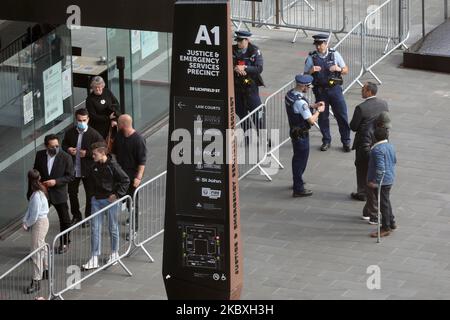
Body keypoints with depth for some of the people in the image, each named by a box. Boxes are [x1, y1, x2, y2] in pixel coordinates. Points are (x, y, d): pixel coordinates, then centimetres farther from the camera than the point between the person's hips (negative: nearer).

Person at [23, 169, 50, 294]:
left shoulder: (36, 196, -28)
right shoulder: (41, 191, 1)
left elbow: (34, 216, -24)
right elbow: (30, 209, 8)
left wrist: (27, 224, -6)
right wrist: (25, 220, -1)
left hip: (39, 223, -10)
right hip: (43, 221, 10)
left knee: (36, 252, -7)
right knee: (42, 247, 27)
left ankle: (36, 281, -5)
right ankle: (45, 271, 45)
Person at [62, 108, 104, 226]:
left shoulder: (94, 134, -13)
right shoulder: (70, 132, -2)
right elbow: (64, 144, 13)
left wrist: (87, 153, -22)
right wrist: (68, 149, -10)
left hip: (88, 170, -3)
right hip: (73, 169, 3)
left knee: (90, 194, 9)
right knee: (72, 192, 13)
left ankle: (88, 217, 27)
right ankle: (76, 216, 32)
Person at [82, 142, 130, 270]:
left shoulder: (112, 166, -15)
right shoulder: (94, 167, 2)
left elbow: (125, 180, -12)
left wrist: (117, 194, -14)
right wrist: (93, 193, 12)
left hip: (110, 200, -5)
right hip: (96, 200, 5)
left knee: (113, 228, 10)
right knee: (95, 229, 0)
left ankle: (114, 254, 28)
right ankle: (94, 258, 2)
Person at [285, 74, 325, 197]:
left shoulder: (290, 94, -1)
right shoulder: (300, 101, -30)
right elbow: (311, 120, -26)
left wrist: (313, 106, 9)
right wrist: (318, 110, -9)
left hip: (294, 130, 9)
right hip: (301, 134, -9)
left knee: (298, 157, 26)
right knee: (301, 159, 3)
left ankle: (297, 181, 44)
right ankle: (298, 189, 11)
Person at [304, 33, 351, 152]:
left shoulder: (335, 55, 0)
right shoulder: (311, 58, -1)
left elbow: (346, 70, 7)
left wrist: (339, 69, -14)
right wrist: (311, 71, -16)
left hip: (335, 88, 0)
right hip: (320, 91, 0)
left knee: (342, 115, 0)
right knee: (323, 117, 7)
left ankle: (346, 142, 11)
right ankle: (326, 141, 23)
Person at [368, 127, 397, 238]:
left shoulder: (377, 150, -23)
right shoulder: (390, 146, 5)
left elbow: (380, 168, -28)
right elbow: (394, 161, 18)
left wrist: (376, 182, -25)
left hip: (382, 181, -9)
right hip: (390, 179, 9)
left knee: (383, 204, 0)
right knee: (386, 202, 23)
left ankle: (385, 228, 7)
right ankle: (391, 223, 35)